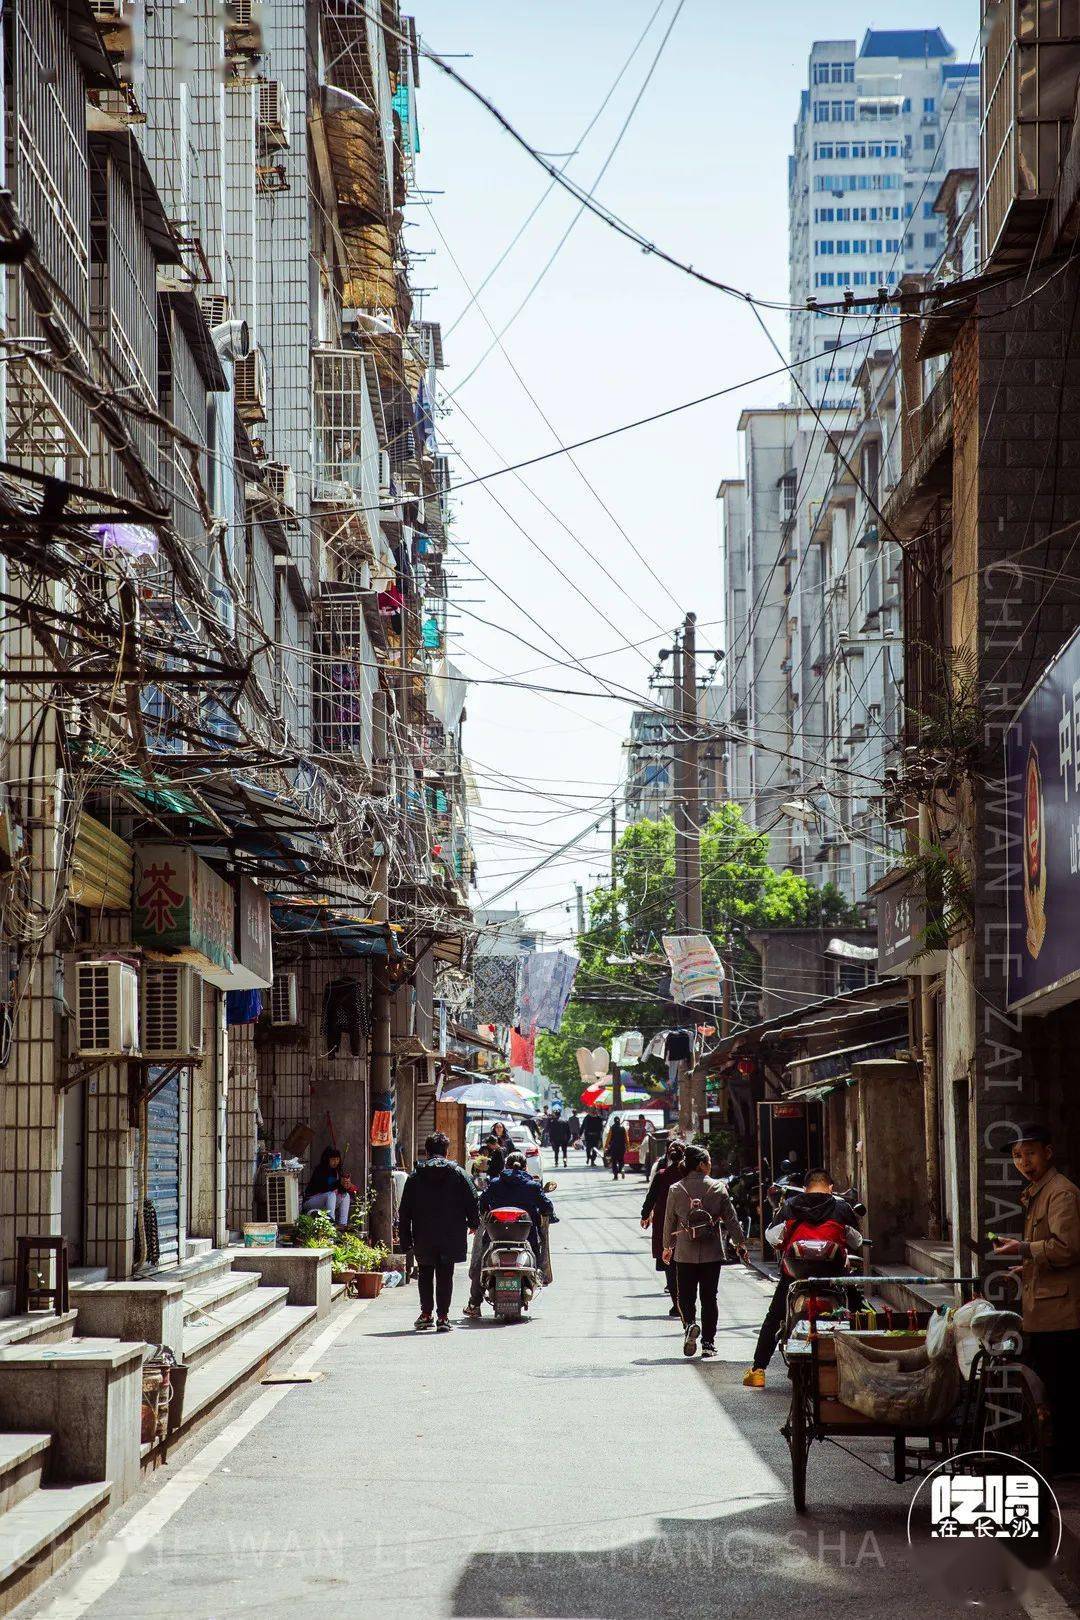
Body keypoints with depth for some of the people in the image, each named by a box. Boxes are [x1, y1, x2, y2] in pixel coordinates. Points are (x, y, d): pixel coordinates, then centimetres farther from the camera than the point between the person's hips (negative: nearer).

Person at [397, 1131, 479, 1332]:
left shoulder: (416, 1176, 2)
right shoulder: (458, 1174, -1)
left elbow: (405, 1211, 2)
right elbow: (472, 1201, 0)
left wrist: (405, 1239, 7)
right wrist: (473, 1223, 17)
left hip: (423, 1238, 1)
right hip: (451, 1236, -1)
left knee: (425, 1274, 16)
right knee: (445, 1275, 3)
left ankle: (426, 1314, 14)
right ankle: (443, 1317, -1)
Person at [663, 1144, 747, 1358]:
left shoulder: (675, 1190, -2)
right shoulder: (718, 1188, -4)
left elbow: (669, 1220, 5)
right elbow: (730, 1218, -1)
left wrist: (667, 1246, 18)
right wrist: (740, 1243, 10)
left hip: (685, 1253, 0)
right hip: (712, 1252, 0)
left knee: (686, 1295, 10)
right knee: (709, 1297, 8)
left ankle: (690, 1324, -19)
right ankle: (708, 1342, 8)